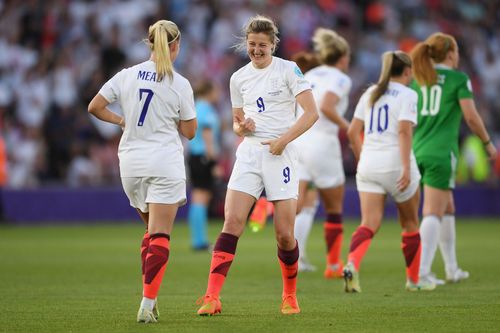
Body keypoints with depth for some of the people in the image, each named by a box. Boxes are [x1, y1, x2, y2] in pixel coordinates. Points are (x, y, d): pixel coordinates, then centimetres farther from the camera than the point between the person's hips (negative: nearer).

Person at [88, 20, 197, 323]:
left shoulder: (127, 75, 2)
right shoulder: (180, 84, -5)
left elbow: (95, 107, 3)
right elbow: (189, 131, 1)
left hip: (131, 162, 4)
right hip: (165, 163, -4)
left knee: (151, 230, 21)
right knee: (160, 236, -5)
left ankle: (150, 297, 14)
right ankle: (147, 304, -18)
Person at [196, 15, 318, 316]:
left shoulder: (288, 70, -3)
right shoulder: (239, 78, 11)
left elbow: (312, 113, -8)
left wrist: (283, 140, -16)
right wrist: (241, 127, -3)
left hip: (280, 155, -3)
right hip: (249, 153, 3)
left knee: (285, 234, -3)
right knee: (232, 222, -12)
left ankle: (290, 296, 19)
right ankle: (212, 298, -17)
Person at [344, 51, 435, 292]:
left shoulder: (370, 93, 13)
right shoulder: (407, 95, -5)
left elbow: (352, 132, 11)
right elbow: (404, 130, -17)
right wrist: (407, 168, -21)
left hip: (368, 165, 4)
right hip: (395, 163, -4)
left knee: (369, 224, -4)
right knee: (410, 223, 14)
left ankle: (352, 264, -31)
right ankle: (414, 280, 24)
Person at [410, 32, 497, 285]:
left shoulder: (417, 80, 13)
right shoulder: (458, 79, -1)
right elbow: (471, 116, -6)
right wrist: (488, 143, 7)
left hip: (417, 150, 6)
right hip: (441, 153, -6)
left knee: (447, 208, 20)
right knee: (433, 213, -9)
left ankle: (452, 268, 26)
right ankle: (422, 270, -21)